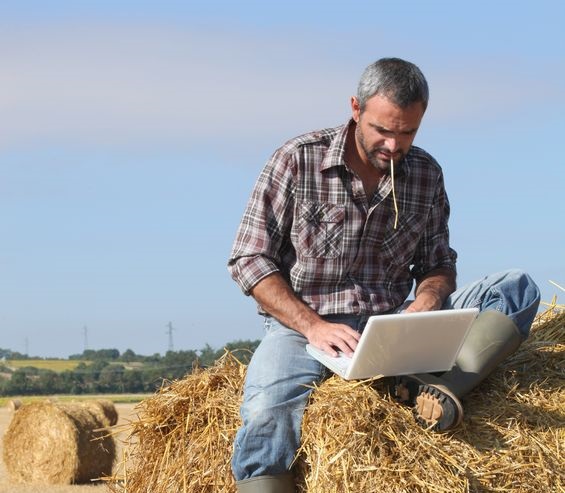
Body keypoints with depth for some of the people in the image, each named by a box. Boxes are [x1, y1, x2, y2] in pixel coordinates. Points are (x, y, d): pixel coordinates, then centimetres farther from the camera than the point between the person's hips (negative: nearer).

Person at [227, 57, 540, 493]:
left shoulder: (426, 175, 6)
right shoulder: (298, 160, -5)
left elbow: (439, 263, 15)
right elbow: (249, 259, -5)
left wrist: (426, 301, -10)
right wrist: (312, 326, -18)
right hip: (303, 326, -3)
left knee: (517, 288, -14)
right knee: (267, 415, -36)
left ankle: (440, 388, -35)